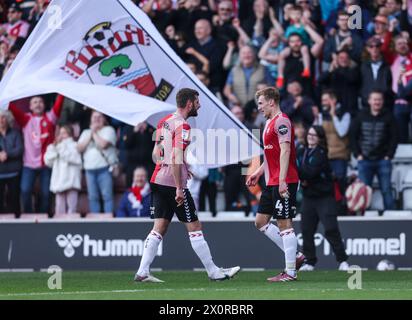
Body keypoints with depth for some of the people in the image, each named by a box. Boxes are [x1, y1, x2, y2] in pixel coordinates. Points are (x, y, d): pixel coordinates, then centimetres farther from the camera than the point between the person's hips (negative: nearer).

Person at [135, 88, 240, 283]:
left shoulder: (164, 122, 14)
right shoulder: (182, 126, -13)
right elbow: (176, 157, -21)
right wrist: (179, 188, -21)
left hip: (158, 180, 8)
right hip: (173, 183, -8)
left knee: (159, 228, 6)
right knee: (194, 227, 0)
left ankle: (142, 272, -2)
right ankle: (213, 272, 6)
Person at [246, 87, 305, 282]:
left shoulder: (281, 121, -13)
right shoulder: (270, 123, 19)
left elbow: (285, 151, -20)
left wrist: (282, 180, -25)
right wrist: (259, 172, 26)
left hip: (284, 183, -11)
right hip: (272, 182, 11)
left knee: (284, 224, -7)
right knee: (260, 221, 11)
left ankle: (290, 272, -3)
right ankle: (295, 256, 15)